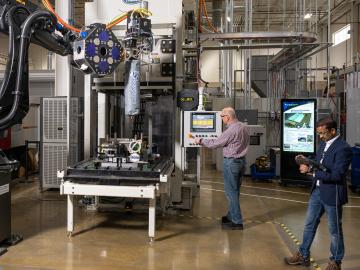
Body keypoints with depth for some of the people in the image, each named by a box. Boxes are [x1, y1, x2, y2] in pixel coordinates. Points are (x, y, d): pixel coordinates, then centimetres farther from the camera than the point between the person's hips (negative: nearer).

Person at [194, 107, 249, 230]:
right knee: (234, 191, 17)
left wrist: (201, 141, -3)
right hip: (241, 161, 9)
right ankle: (231, 216, 29)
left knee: (231, 192, -1)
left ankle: (236, 222, 5)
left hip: (231, 162, -9)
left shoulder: (231, 130, -21)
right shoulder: (243, 126, 7)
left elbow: (215, 143, -16)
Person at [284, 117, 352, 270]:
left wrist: (312, 171, -26)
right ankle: (303, 256, 31)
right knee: (309, 224, 16)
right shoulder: (323, 144, 6)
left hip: (332, 194, -8)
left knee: (334, 229, 9)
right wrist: (308, 163, -6)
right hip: (317, 190, 8)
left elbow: (337, 175, -25)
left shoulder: (343, 148, -20)